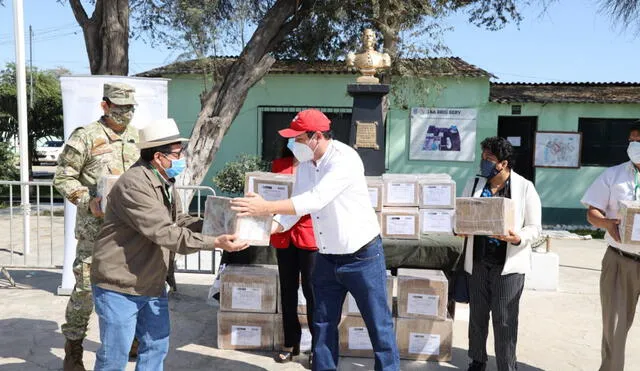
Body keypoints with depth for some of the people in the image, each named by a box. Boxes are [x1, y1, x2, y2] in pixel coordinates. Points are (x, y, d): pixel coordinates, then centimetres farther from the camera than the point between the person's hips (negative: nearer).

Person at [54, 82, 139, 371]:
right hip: (95, 226, -5)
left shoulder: (136, 138, 9)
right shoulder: (85, 137, -8)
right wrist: (88, 201, -18)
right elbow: (63, 178, -6)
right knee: (86, 286, -2)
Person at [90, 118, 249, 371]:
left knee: (156, 346, 16)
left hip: (152, 285, 9)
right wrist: (215, 243, -33)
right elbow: (165, 233, -31)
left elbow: (179, 221, 8)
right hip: (119, 286, -9)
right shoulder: (134, 185, -25)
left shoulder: (166, 183, 7)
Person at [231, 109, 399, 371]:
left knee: (378, 323, 7)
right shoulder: (304, 165, 1)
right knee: (323, 323, 15)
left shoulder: (345, 159, -24)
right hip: (327, 258, 7)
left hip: (362, 256, -7)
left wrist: (266, 207, -38)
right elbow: (296, 205, 3)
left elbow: (316, 199, -35)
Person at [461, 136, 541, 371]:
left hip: (508, 263, -4)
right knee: (477, 315, 14)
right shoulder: (474, 185, 7)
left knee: (505, 320, 0)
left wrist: (518, 238, -22)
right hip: (478, 261, 4)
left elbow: (535, 228, -2)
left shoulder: (525, 188, -4)